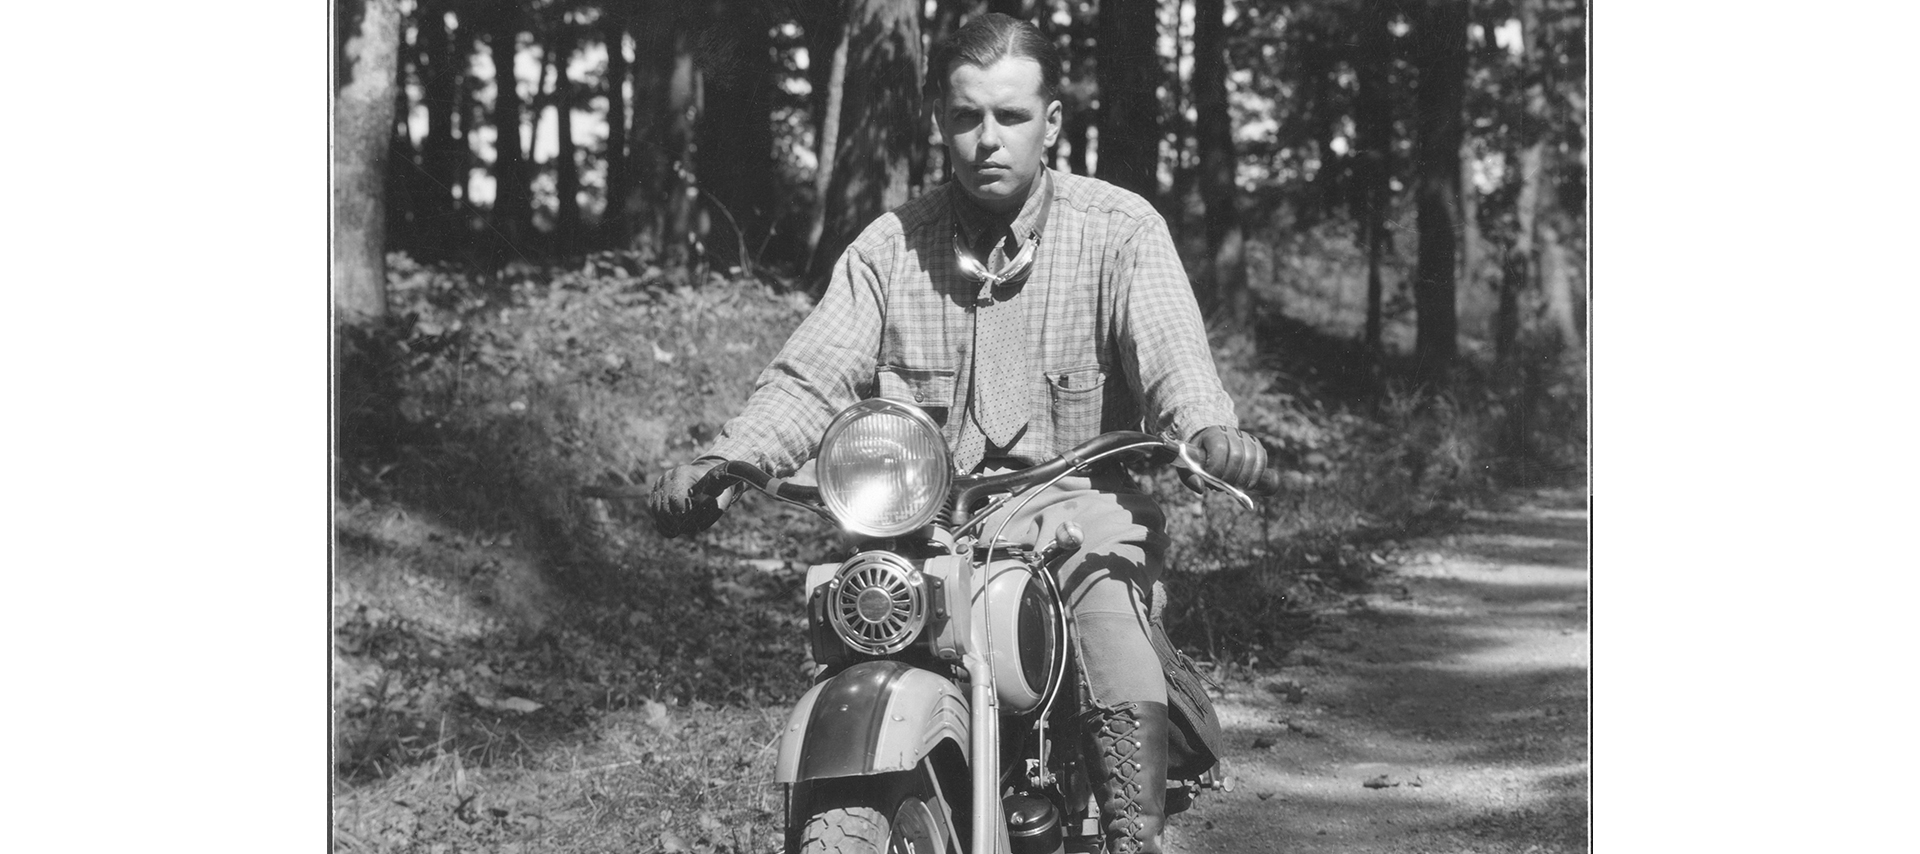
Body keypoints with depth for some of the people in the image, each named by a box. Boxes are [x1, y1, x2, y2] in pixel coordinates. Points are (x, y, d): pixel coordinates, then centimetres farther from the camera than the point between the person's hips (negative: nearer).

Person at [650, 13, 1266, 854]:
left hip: (1078, 507, -2)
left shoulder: (1118, 227, 3)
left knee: (1129, 698, -29)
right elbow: (812, 375, 2)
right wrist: (724, 460, -17)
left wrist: (1209, 432, -35)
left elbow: (1168, 350, -12)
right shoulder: (890, 247, 11)